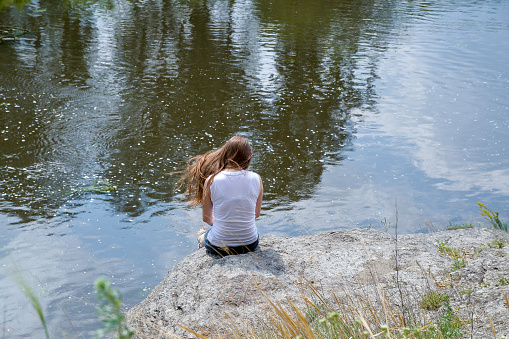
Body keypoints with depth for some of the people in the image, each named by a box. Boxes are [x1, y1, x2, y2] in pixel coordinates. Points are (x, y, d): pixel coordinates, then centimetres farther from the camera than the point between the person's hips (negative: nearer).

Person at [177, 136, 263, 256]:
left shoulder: (211, 181, -13)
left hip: (219, 247, -2)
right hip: (251, 244, 2)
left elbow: (206, 217, 0)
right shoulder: (256, 179, -9)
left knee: (202, 233, 34)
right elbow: (256, 214, 5)